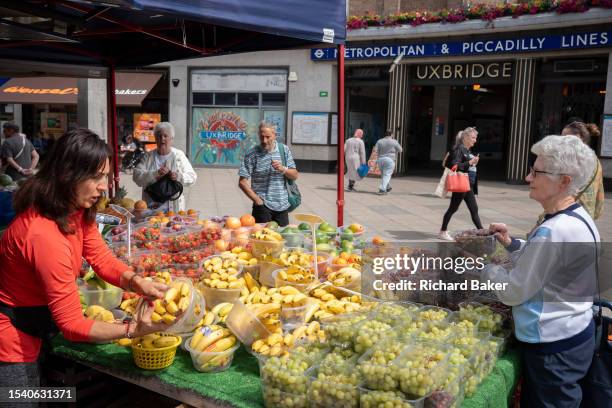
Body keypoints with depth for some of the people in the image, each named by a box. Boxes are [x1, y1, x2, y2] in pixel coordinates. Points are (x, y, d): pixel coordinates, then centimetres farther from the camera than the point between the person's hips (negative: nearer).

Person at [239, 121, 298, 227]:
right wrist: (257, 200, -9)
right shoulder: (252, 154, -5)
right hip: (263, 206, -3)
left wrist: (283, 169, -13)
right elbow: (242, 182, -6)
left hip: (282, 206, 3)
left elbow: (295, 176, 7)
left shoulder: (284, 150, 5)